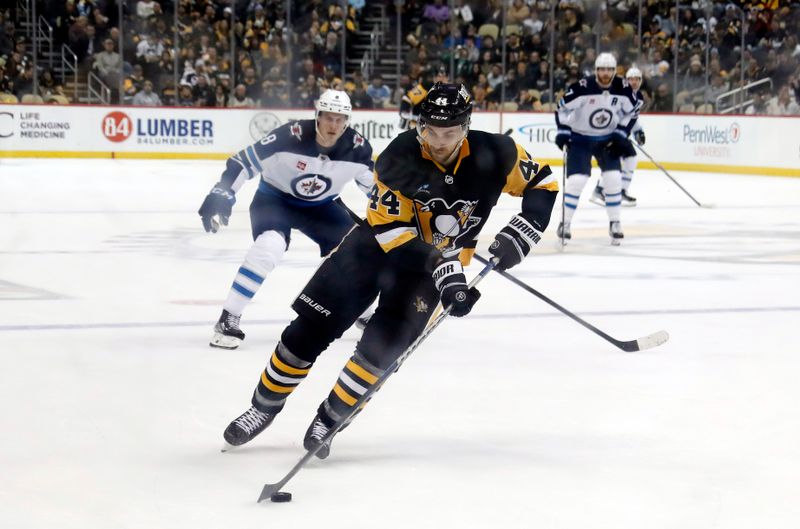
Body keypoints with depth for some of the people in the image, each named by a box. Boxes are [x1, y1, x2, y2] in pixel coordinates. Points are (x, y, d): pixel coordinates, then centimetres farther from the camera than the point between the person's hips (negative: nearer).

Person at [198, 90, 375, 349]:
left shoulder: (357, 147, -20)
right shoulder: (292, 136, -31)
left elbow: (374, 183, -1)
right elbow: (244, 162, -26)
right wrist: (221, 195, -32)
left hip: (320, 205, 4)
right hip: (274, 198, -4)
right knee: (268, 247, -29)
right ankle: (228, 321, -22)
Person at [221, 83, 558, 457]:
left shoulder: (494, 154, -19)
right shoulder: (398, 158, -25)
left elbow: (542, 183, -4)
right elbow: (393, 230, -26)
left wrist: (519, 234, -18)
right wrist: (442, 269, -34)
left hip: (443, 258, 1)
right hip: (378, 241, -1)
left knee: (383, 345, -15)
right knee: (311, 328, -4)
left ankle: (329, 418, 5)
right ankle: (265, 406, 15)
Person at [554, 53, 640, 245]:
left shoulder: (623, 89, -14)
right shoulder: (582, 87, -24)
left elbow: (632, 111, 2)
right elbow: (562, 107, -14)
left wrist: (621, 135, -4)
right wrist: (562, 132, -20)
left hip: (607, 139, 3)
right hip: (580, 138, -3)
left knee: (613, 178, -8)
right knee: (576, 180, -13)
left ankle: (614, 223, 6)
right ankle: (565, 223, 1)